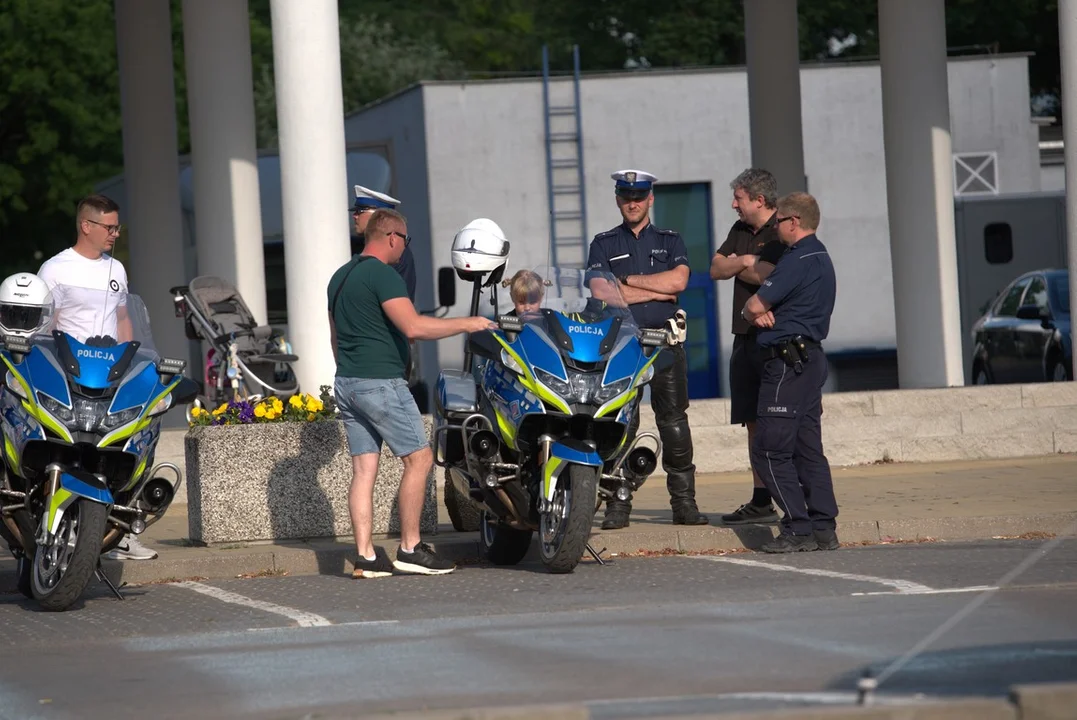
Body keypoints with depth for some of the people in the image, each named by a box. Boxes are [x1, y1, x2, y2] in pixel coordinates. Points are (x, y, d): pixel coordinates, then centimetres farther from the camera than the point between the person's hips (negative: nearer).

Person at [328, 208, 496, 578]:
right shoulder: (383, 274, -13)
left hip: (346, 382, 9)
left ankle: (365, 556, 0)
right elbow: (413, 326, -23)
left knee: (364, 469, 5)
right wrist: (465, 324, -14)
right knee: (419, 459, -2)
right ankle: (410, 548, -3)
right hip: (380, 381, -9)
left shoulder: (340, 277, 17)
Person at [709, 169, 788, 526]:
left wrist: (737, 267, -9)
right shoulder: (740, 231, 17)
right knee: (754, 422, 11)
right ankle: (761, 501, 17)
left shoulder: (783, 233, -9)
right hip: (747, 337, 9)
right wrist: (744, 262, -6)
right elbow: (716, 269, 11)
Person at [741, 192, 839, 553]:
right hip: (811, 357, 10)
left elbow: (754, 305, -16)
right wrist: (764, 314, -2)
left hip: (787, 363, -10)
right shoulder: (821, 257, 17)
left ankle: (799, 529, -12)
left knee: (769, 451, -8)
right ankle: (823, 528, 7)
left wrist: (756, 313, 7)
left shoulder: (798, 260, -15)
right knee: (808, 448, 10)